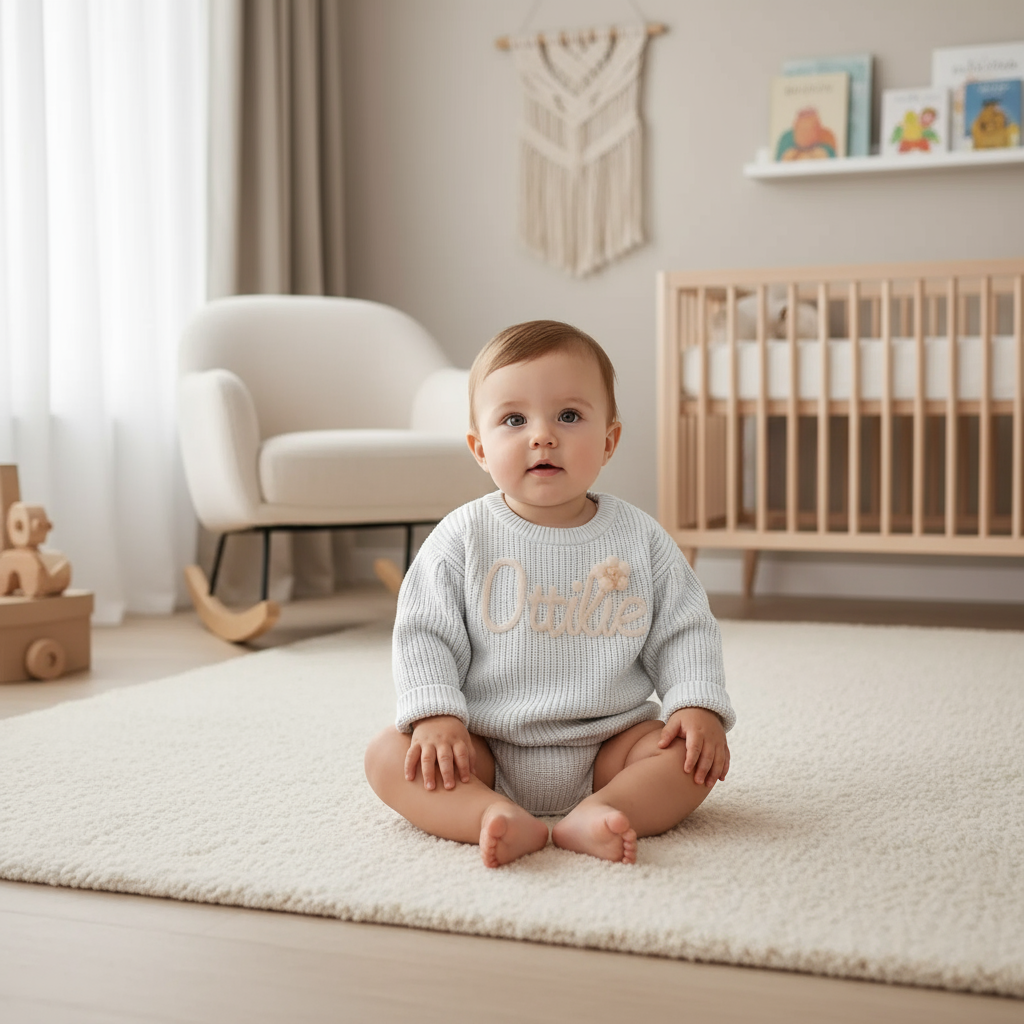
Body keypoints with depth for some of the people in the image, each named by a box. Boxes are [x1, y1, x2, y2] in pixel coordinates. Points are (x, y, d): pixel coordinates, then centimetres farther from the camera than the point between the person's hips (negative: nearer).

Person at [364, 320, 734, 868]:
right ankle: (498, 818, -39)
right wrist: (434, 715, -18)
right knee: (389, 755, -21)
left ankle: (597, 815, -36)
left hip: (608, 747, 1)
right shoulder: (463, 538, -4)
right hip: (484, 750, -1)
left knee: (697, 752, -19)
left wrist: (699, 705, -11)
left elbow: (684, 633, 4)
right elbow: (423, 635, -4)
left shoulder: (640, 538, -1)